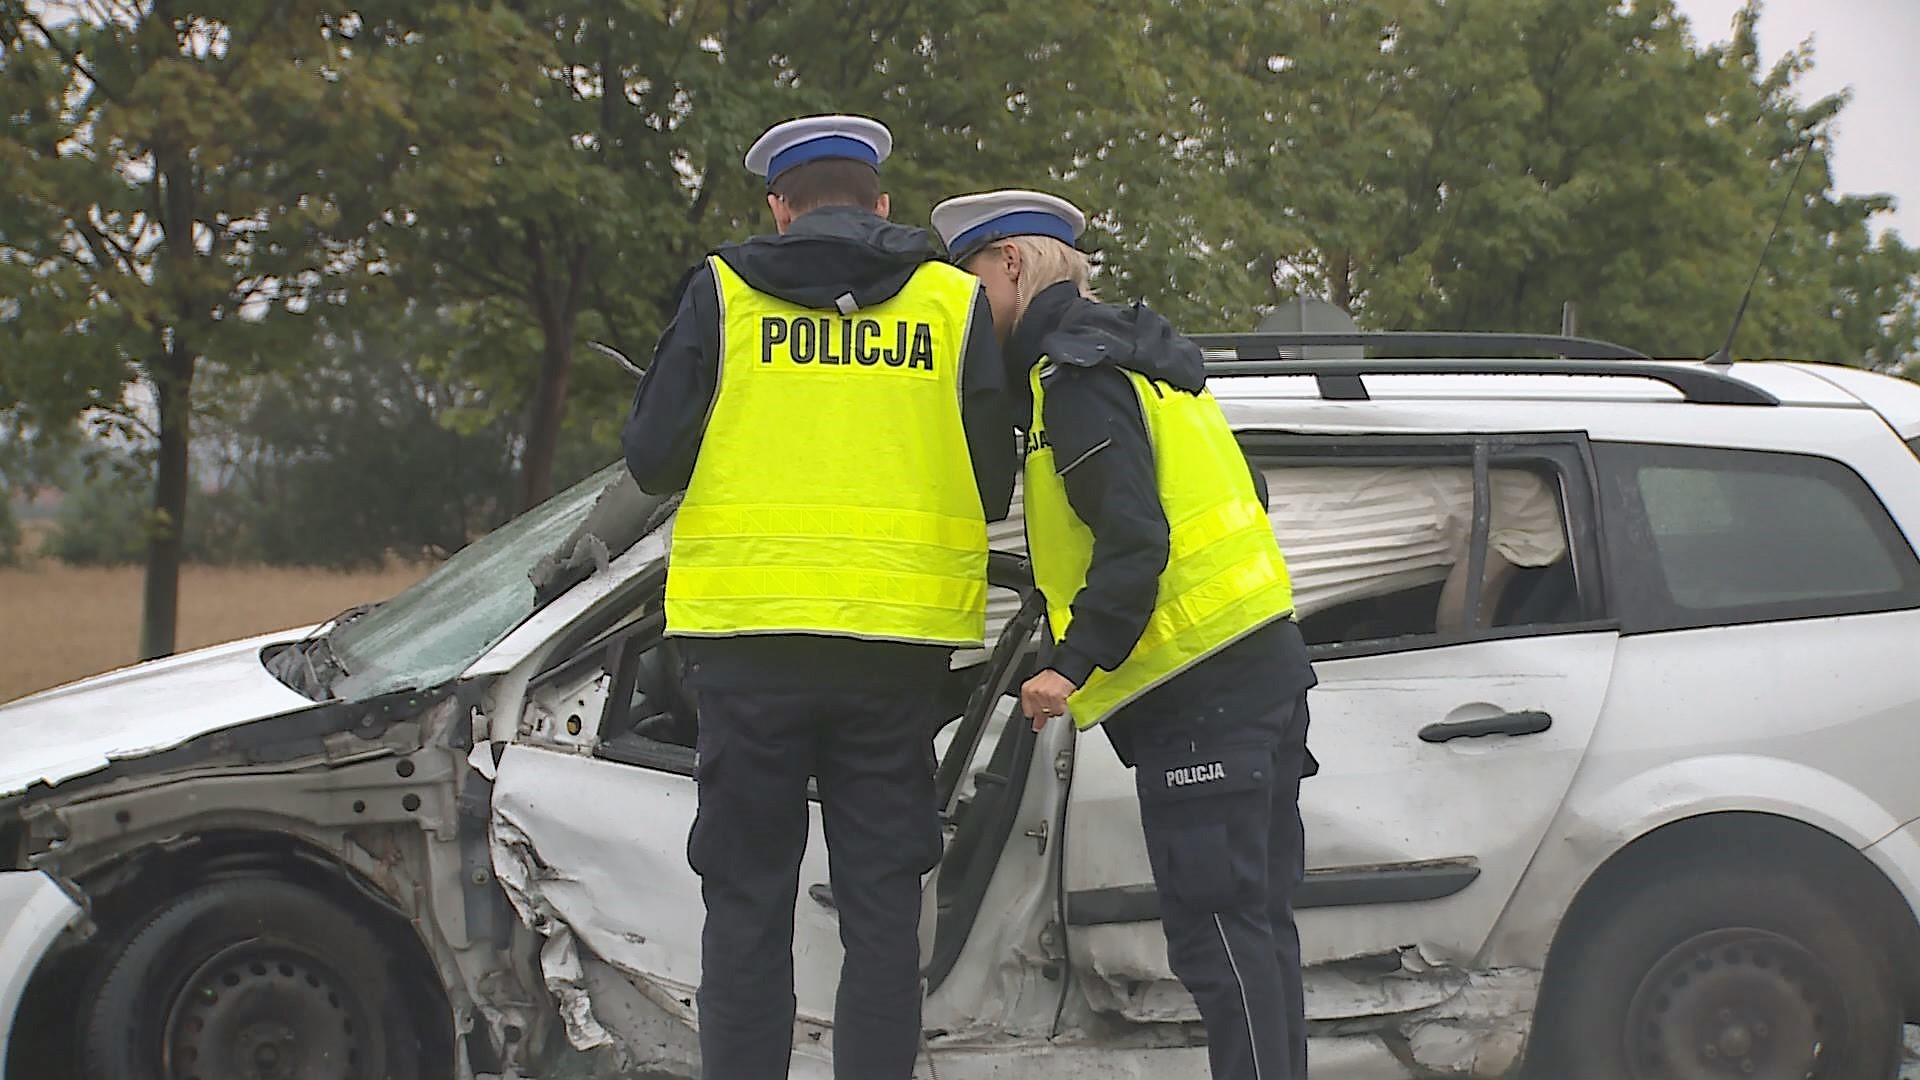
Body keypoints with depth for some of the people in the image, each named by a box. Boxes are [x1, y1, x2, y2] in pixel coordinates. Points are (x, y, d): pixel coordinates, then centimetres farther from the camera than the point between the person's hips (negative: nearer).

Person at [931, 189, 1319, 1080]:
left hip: (1197, 691, -10)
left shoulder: (1078, 376, -11)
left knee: (1215, 930, -10)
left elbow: (1133, 539, -21)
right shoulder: (1130, 355, 21)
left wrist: (1075, 664, -22)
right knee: (1252, 921, 14)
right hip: (1260, 668, 10)